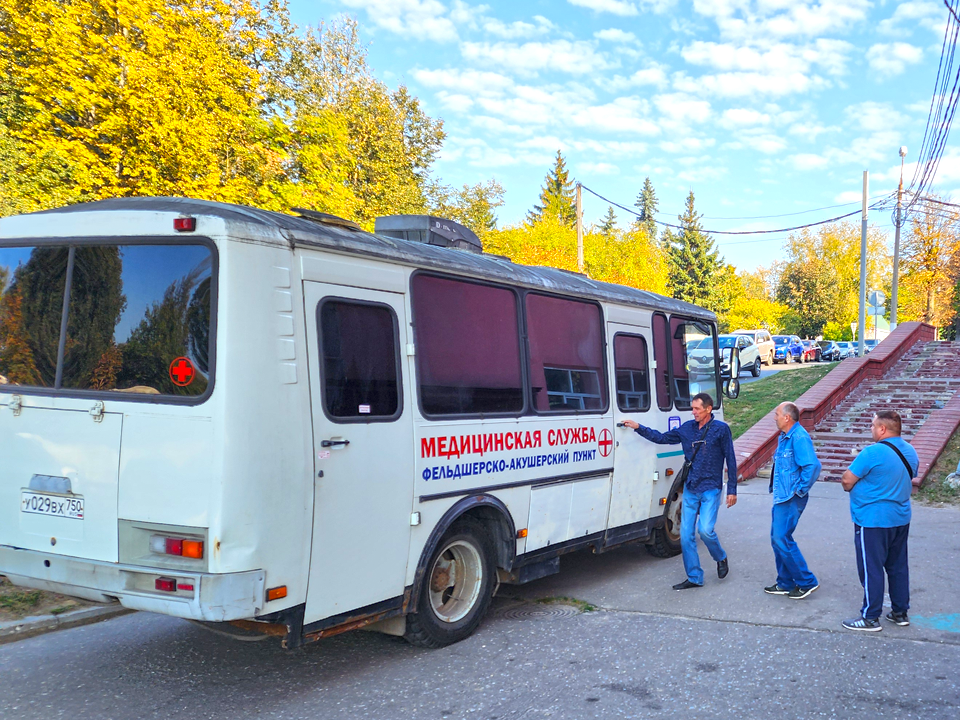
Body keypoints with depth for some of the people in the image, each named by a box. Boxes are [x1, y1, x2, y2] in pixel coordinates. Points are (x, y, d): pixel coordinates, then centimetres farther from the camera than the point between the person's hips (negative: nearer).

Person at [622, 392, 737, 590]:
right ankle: (694, 578, 14)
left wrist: (732, 490, -5)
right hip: (690, 488, 5)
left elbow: (730, 460, -3)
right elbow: (662, 438, 16)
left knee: (705, 529, -18)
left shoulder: (721, 429, -5)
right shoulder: (687, 428, 8)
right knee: (686, 534, 2)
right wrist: (638, 428, 9)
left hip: (710, 489, -5)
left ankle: (721, 558, 14)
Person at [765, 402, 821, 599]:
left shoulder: (799, 437, -19)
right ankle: (785, 583, 23)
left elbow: (813, 466, -27)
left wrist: (800, 489, -19)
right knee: (777, 538, 13)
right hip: (782, 496, 10)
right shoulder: (784, 437, 14)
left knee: (782, 539, -9)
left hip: (791, 499, -10)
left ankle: (806, 582, 2)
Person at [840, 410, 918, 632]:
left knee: (871, 569, 0)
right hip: (901, 519, 8)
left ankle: (870, 618, 7)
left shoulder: (873, 452, -21)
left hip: (873, 521, -8)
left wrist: (851, 488, 4)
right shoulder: (910, 451, 5)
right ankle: (900, 612, 26)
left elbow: (847, 481, -18)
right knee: (898, 567, 17)